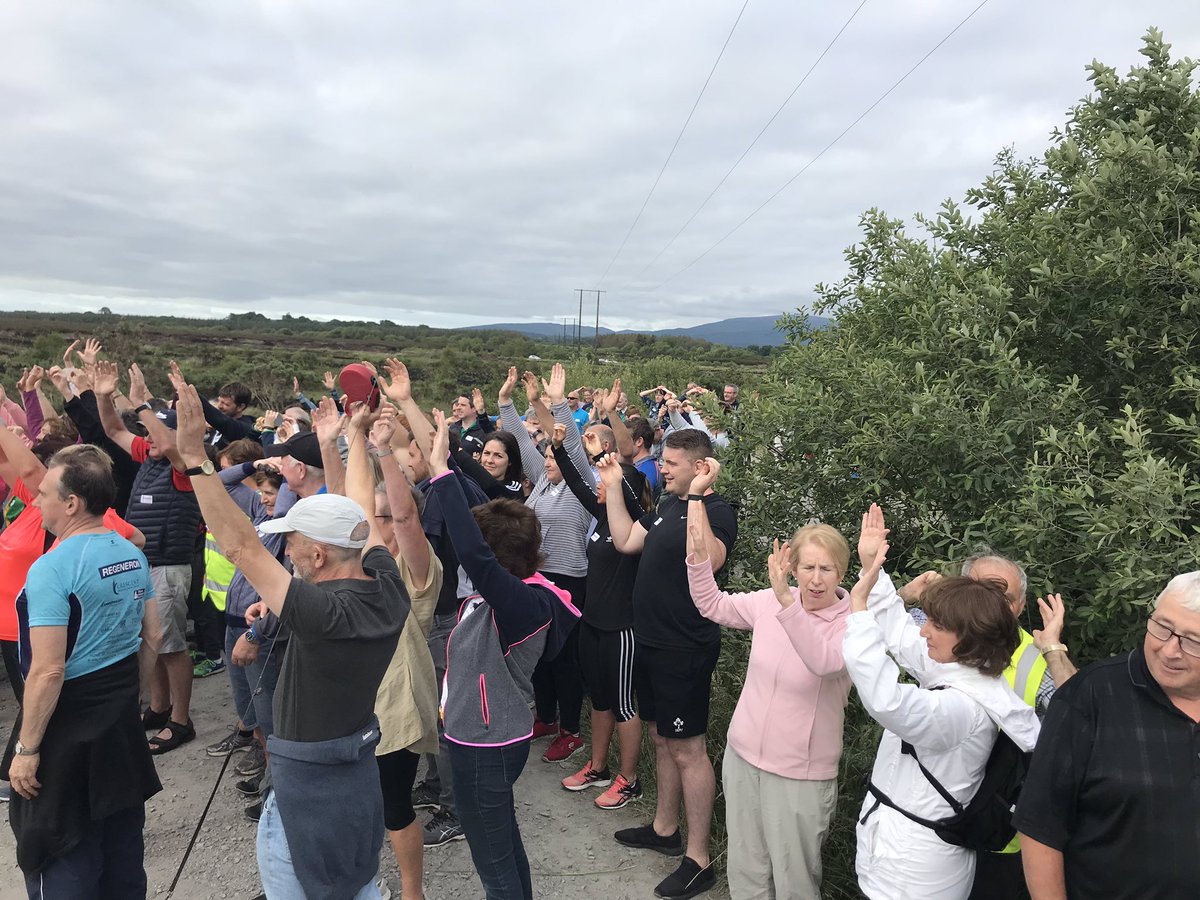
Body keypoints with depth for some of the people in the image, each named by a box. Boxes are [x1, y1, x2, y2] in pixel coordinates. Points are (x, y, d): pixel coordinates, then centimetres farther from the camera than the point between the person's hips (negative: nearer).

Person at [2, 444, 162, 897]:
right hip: (123, 718, 7)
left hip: (68, 724, -7)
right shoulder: (132, 554, 2)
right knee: (122, 839, 19)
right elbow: (151, 637, 10)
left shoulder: (52, 568, -21)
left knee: (59, 858, 7)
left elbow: (48, 671, -22)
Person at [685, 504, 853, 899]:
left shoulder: (850, 625, -18)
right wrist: (698, 553, -9)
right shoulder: (770, 602, -4)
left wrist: (785, 600, -50)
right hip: (743, 755, 5)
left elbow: (824, 660, -38)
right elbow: (712, 604, 6)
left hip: (800, 774, -4)